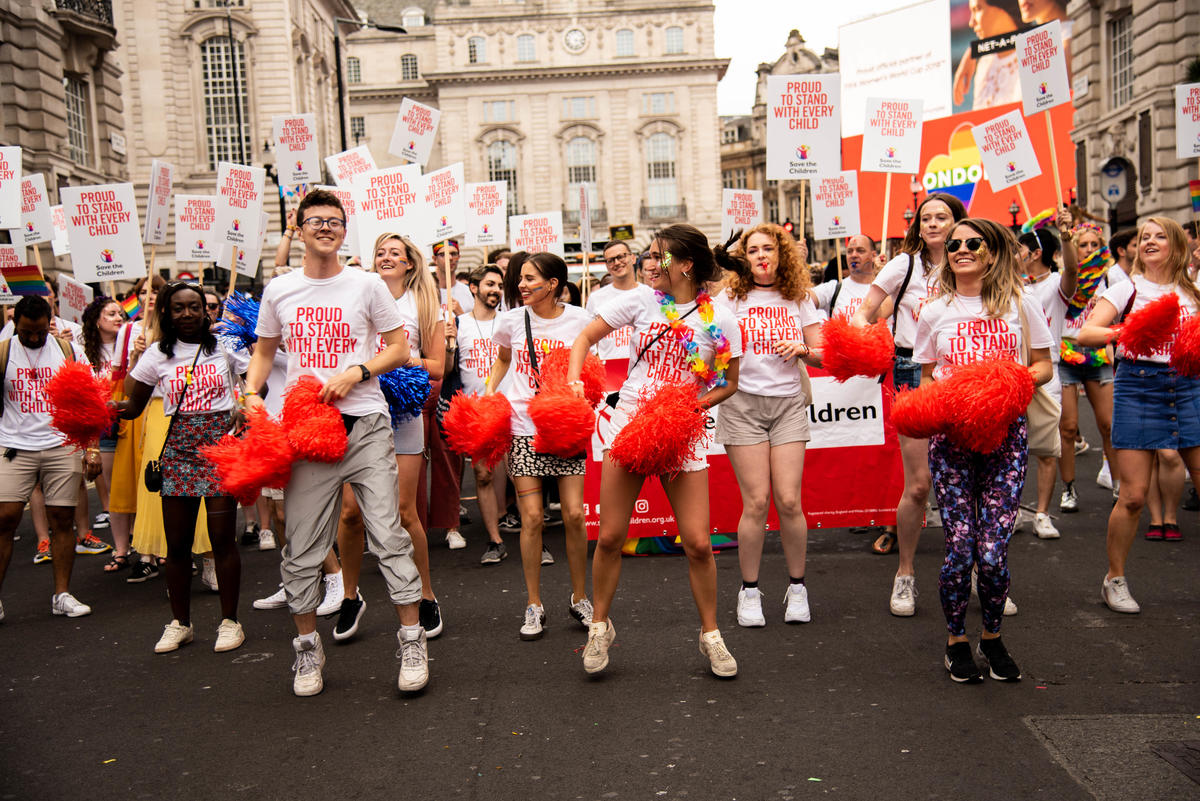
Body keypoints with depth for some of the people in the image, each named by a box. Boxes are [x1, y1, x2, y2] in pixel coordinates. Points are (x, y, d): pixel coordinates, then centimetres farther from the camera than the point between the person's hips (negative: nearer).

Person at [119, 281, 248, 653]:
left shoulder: (226, 346, 3)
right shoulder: (158, 355, 8)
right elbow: (134, 406, 9)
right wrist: (118, 407, -12)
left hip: (220, 443, -2)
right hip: (177, 449, 2)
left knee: (222, 537, -3)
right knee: (177, 542, 5)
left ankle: (229, 620, 11)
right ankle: (179, 622, 22)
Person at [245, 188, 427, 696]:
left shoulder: (367, 285, 3)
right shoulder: (278, 291, 10)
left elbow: (400, 349, 4)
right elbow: (264, 351, 22)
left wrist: (355, 374, -10)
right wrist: (251, 393, 5)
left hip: (365, 425, -2)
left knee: (388, 534, -5)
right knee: (302, 546, 7)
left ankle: (412, 640, 7)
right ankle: (307, 648, 23)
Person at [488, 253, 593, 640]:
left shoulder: (579, 320, 0)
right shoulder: (511, 320, 3)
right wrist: (489, 390, 8)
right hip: (522, 427, 1)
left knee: (574, 514, -2)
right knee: (532, 518, -2)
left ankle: (579, 598, 19)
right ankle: (534, 605, 13)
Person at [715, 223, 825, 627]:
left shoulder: (799, 299, 12)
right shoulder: (731, 298, 6)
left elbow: (822, 355, 12)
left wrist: (802, 349, -8)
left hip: (788, 401, 2)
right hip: (744, 401, -1)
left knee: (789, 501, -5)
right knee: (756, 501, -6)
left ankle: (797, 586, 15)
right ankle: (749, 590, 11)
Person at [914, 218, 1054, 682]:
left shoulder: (1021, 305, 6)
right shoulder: (935, 313, 8)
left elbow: (1043, 366, 10)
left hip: (1005, 432, 0)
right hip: (951, 434, 1)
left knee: (993, 551, -4)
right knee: (959, 548, -2)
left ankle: (992, 637, 22)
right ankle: (956, 640, 20)